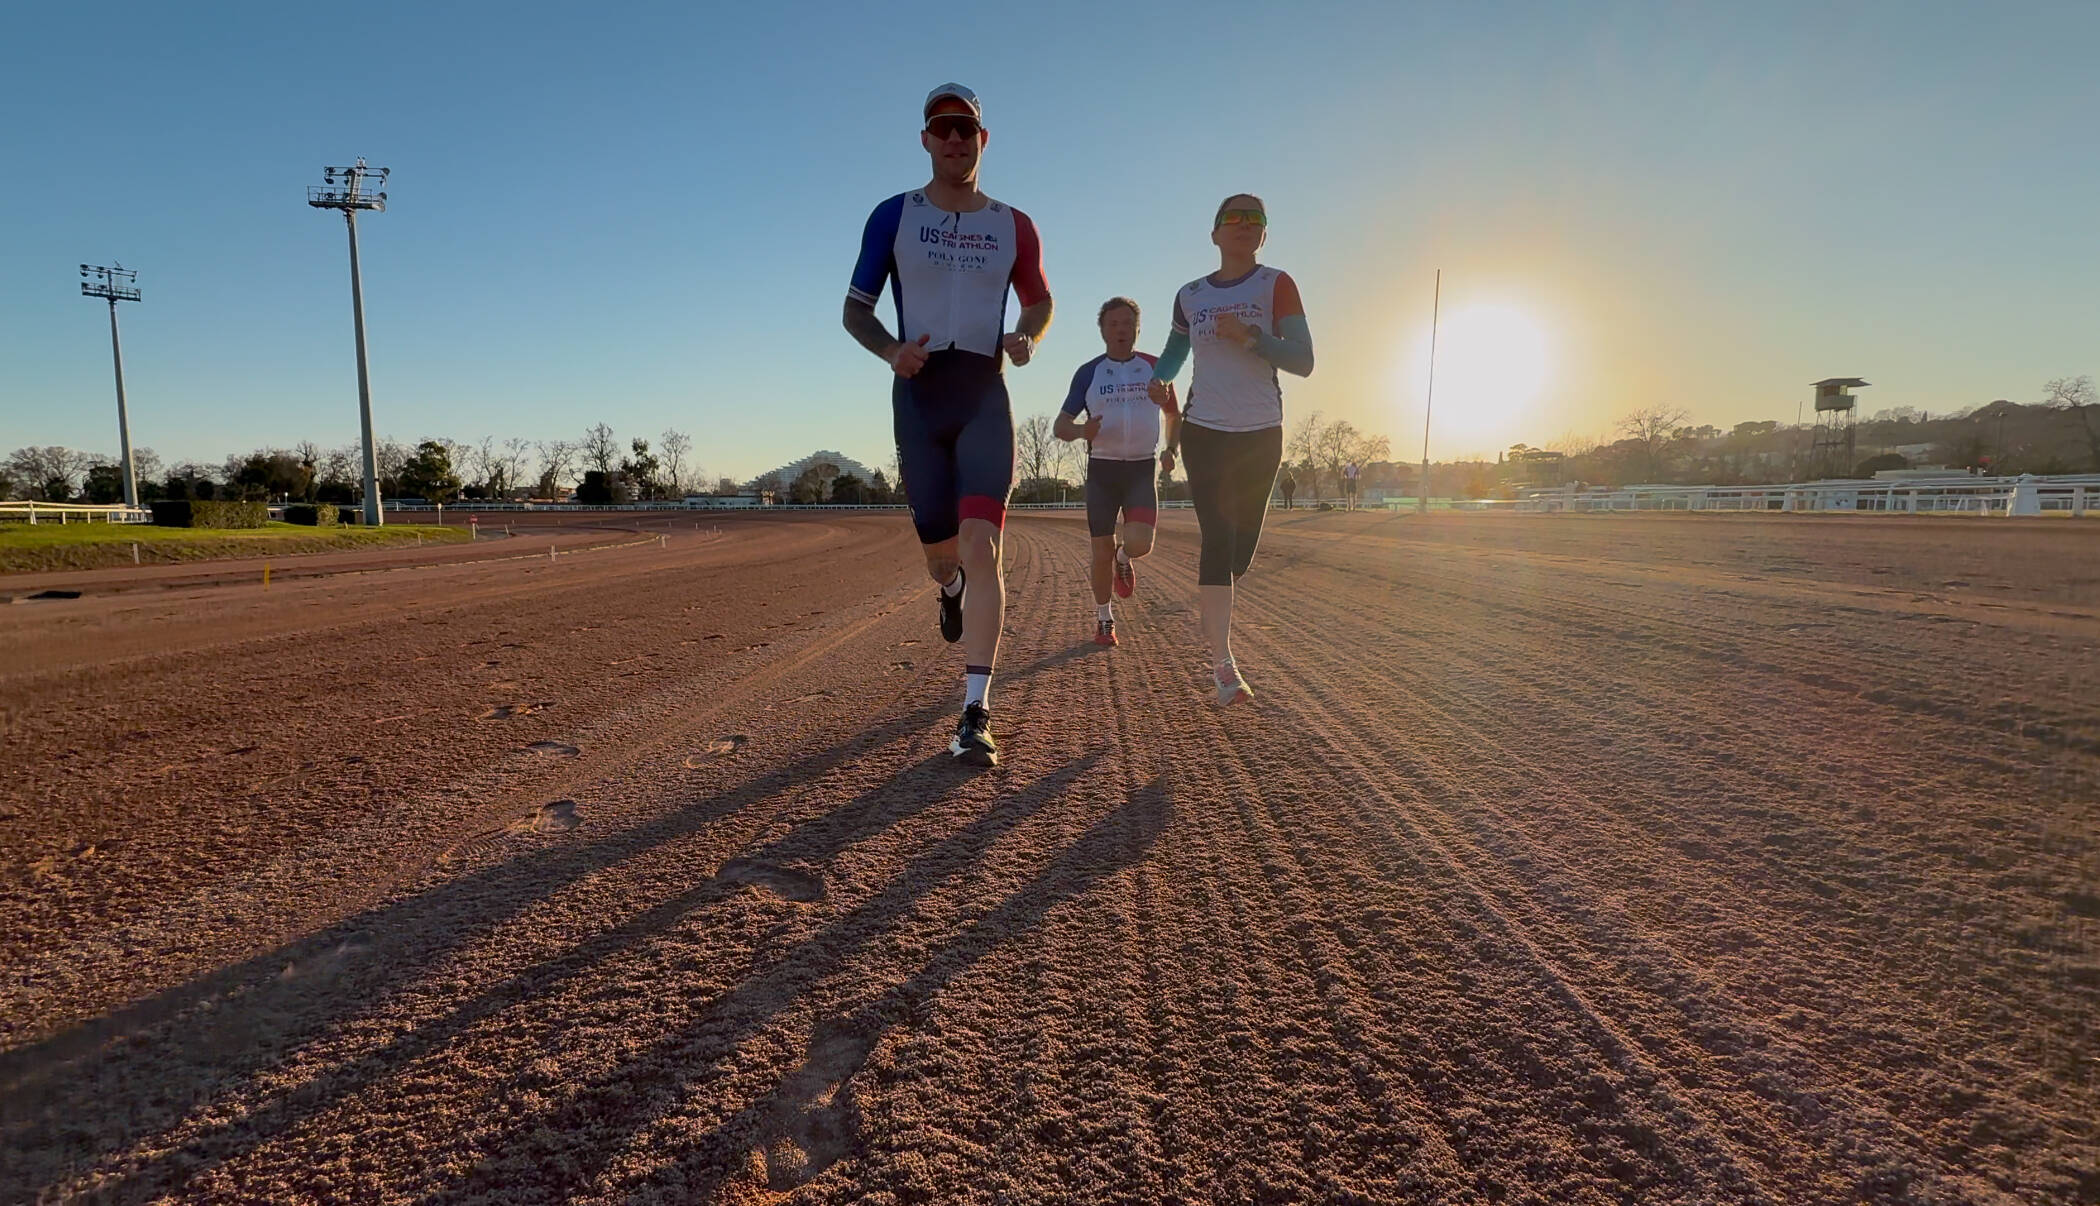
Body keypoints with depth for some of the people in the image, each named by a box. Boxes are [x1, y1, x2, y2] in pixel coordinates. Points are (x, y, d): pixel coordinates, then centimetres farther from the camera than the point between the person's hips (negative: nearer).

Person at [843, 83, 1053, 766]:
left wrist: (1026, 338, -1)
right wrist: (890, 350, -12)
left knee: (981, 544, -16)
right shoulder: (894, 216, 7)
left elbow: (1040, 300, 23)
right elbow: (856, 308, 9)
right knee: (939, 546, 4)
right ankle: (951, 590, 46)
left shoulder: (1013, 226, 10)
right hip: (918, 391, 1)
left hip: (984, 394, -1)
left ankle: (975, 715, -16)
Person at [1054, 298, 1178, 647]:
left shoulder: (1154, 368, 6)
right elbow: (1060, 426, 1)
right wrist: (1082, 431, -22)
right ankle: (1104, 620, 22)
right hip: (1102, 467, 0)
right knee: (1102, 550, 2)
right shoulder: (1089, 372, 2)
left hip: (1143, 467, 0)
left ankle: (1123, 559, 18)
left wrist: (1170, 449, 6)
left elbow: (1174, 414, 22)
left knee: (1139, 543, -20)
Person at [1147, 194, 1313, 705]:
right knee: (1217, 537, -12)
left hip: (1261, 433, 0)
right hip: (1204, 429, 0)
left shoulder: (1276, 285, 2)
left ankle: (1207, 574, 41)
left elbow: (1303, 361, -6)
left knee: (1240, 552, 4)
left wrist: (1250, 337, -19)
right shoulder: (1190, 296, 9)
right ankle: (1223, 663, -12)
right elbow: (1175, 348, 25)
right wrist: (1159, 379, 3)